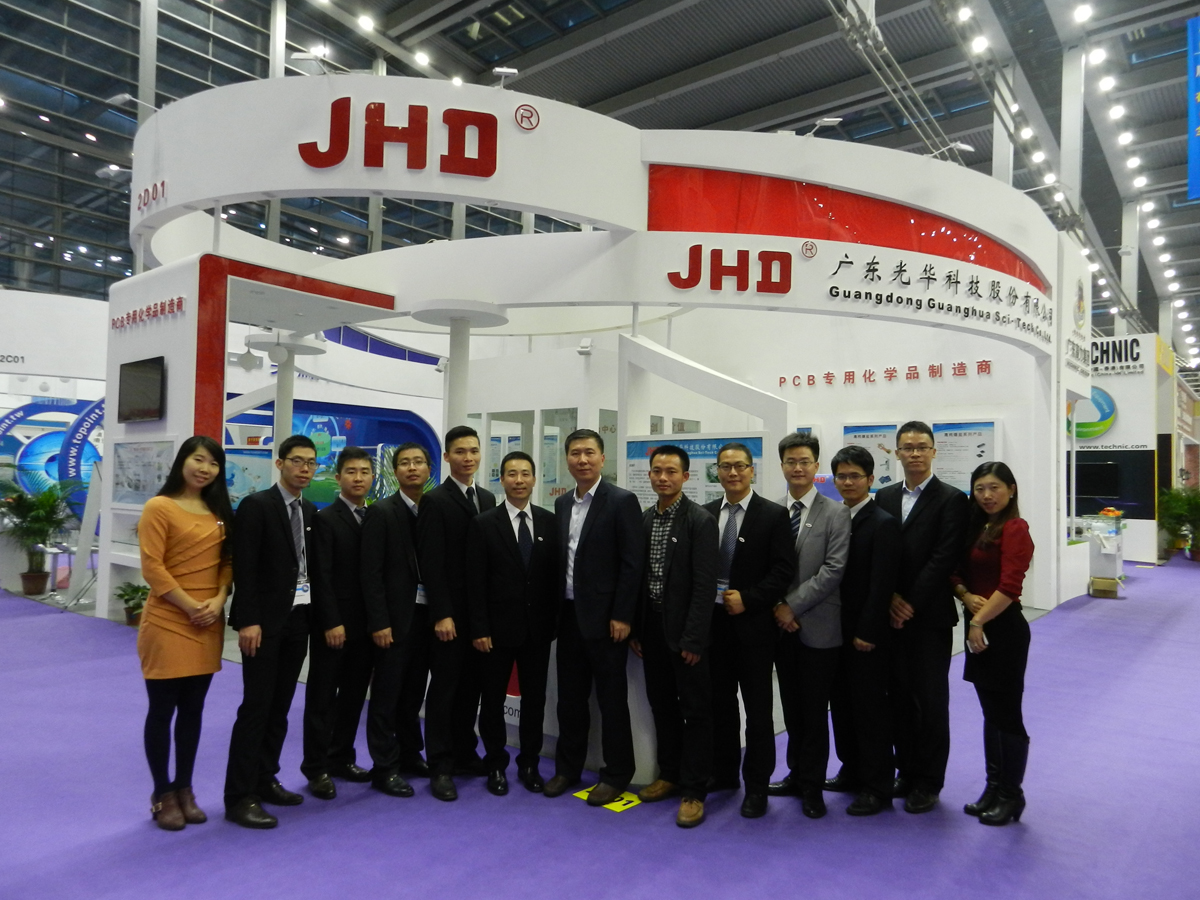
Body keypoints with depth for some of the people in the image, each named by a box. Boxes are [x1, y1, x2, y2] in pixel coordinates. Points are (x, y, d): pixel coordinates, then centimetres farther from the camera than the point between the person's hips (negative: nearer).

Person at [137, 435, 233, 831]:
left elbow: (227, 561, 10)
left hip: (209, 625, 6)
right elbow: (152, 567, -13)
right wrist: (190, 606, -15)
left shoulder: (219, 512, 11)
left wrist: (218, 600, -7)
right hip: (167, 621, -5)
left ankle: (184, 789, 25)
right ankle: (162, 795, 19)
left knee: (192, 710, 13)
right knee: (162, 710, 6)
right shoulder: (159, 507, -8)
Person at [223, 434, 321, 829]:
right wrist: (248, 620, -19)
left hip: (299, 619, 7)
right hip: (265, 620, -7)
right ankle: (239, 796, 6)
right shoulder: (256, 505, -9)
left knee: (279, 707, 14)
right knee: (256, 706, -3)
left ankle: (264, 780, 26)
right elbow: (244, 569, -14)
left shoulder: (310, 512, 12)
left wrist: (317, 618, 7)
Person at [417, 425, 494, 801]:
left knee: (471, 686, 13)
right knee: (444, 688, 3)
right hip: (451, 612, -6)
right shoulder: (435, 501, -9)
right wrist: (442, 614, -18)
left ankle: (465, 752, 27)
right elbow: (432, 564, -14)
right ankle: (441, 767, 12)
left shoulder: (488, 499, 11)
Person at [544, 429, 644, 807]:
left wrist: (622, 616, -15)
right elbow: (560, 560, 12)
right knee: (570, 696, 15)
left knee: (612, 698, 6)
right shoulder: (561, 504, 10)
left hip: (604, 617, -6)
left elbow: (632, 564, -13)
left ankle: (616, 775, 21)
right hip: (568, 615, 6)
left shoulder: (622, 502, -9)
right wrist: (556, 610, 7)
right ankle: (567, 767, 30)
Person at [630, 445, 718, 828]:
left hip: (685, 631, -6)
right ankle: (669, 773, 32)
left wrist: (693, 639, -17)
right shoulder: (644, 520, 7)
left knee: (695, 710, 4)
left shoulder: (701, 521, -11)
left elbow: (705, 585, -15)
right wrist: (635, 629, 6)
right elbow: (638, 577, 9)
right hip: (652, 628, 6)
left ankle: (694, 791, 14)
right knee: (661, 704, 16)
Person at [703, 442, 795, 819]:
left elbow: (784, 570, -9)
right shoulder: (706, 514, 7)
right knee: (719, 702, 14)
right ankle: (723, 773, 29)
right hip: (714, 620, 4)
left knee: (758, 707, 5)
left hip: (753, 622, -4)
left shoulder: (773, 515, -5)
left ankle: (756, 785, 18)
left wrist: (748, 600, -15)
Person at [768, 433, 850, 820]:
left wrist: (793, 605, -14)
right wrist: (776, 607, -8)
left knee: (814, 710, 5)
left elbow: (833, 570, -12)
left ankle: (812, 786, 20)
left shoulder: (835, 514, -5)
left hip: (818, 627, -3)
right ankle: (797, 773, 30)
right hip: (781, 624, 4)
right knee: (792, 708, 15)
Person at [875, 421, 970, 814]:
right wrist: (890, 598, -7)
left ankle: (928, 782, 17)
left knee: (930, 700, 4)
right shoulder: (884, 497, 10)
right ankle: (907, 771, 26)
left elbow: (944, 559, -12)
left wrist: (910, 604, -14)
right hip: (891, 615, 4)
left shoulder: (951, 500, -5)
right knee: (899, 697, 11)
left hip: (930, 617, -4)